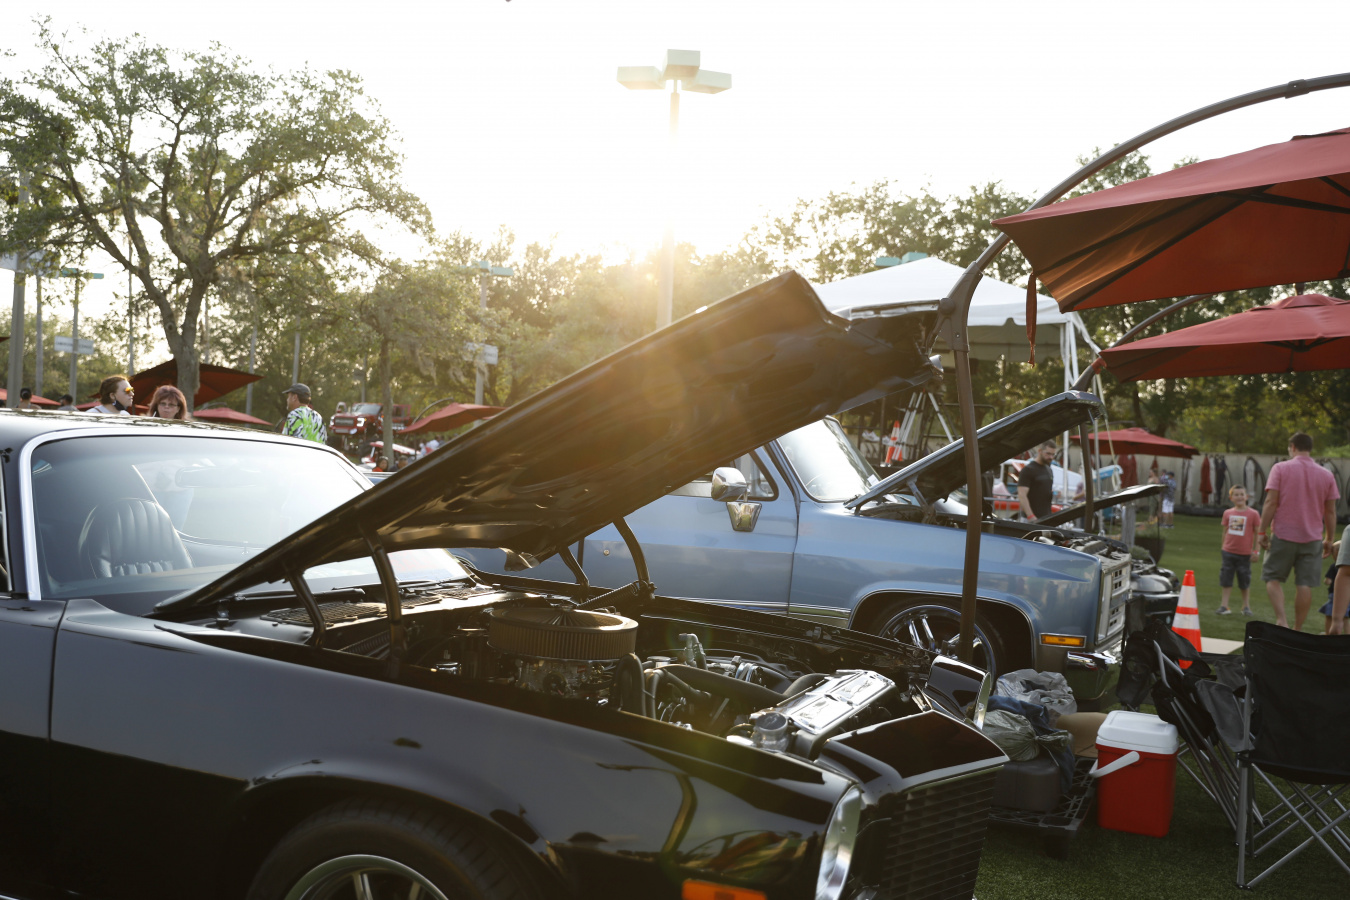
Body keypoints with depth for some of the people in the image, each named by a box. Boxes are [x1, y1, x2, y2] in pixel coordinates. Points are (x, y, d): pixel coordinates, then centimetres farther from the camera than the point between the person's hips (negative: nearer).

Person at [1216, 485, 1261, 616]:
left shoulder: (1253, 514, -5)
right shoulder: (1228, 513, 4)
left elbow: (1257, 533, -1)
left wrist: (1256, 550, -4)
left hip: (1245, 554, -2)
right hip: (1228, 552, 2)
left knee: (1245, 582, 8)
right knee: (1226, 580, 2)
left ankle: (1246, 606, 21)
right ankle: (1224, 606, 7)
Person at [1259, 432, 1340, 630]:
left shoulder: (1280, 468, -4)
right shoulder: (1326, 475, 6)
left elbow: (1271, 503, -9)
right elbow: (1330, 512, 7)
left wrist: (1263, 531, -5)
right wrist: (1329, 539, 15)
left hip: (1283, 535, -2)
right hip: (1312, 539, 2)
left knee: (1273, 578, 8)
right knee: (1305, 584, 4)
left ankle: (1281, 619, -11)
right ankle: (1297, 629, 6)